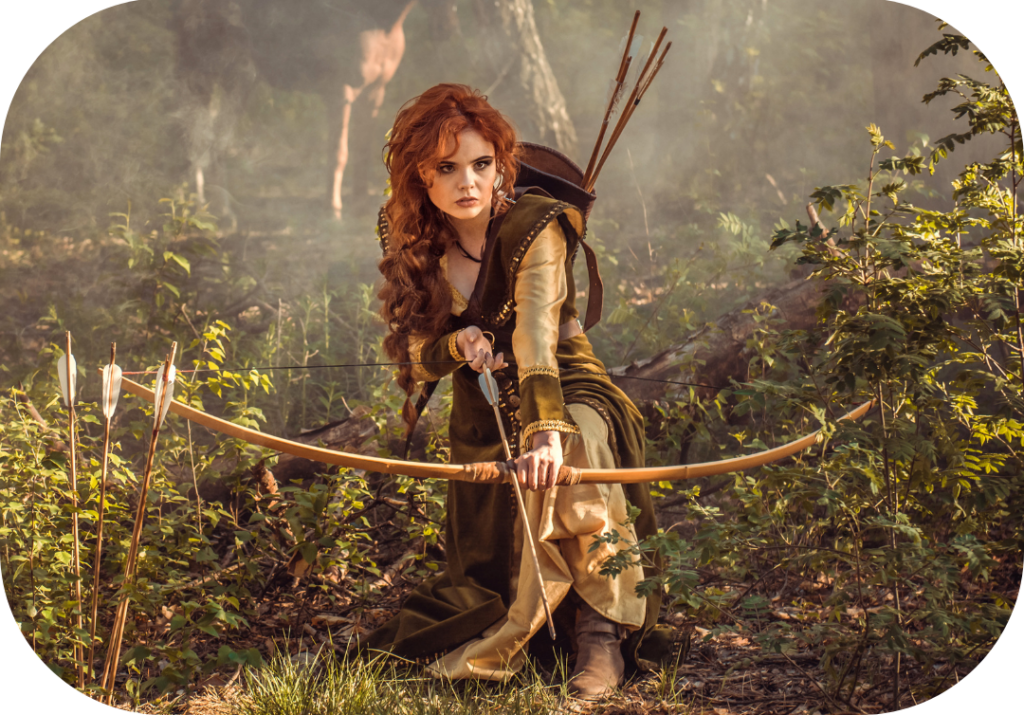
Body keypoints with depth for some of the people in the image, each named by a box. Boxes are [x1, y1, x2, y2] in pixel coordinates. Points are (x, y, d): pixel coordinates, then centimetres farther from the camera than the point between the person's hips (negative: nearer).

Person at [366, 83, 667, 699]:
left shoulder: (533, 227, -19)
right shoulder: (411, 241, -4)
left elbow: (535, 335, -35)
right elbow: (416, 359, 3)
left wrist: (546, 431, -51)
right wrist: (456, 346, -21)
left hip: (568, 396, -4)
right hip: (483, 425, 4)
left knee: (569, 453, -41)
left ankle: (602, 632, -31)